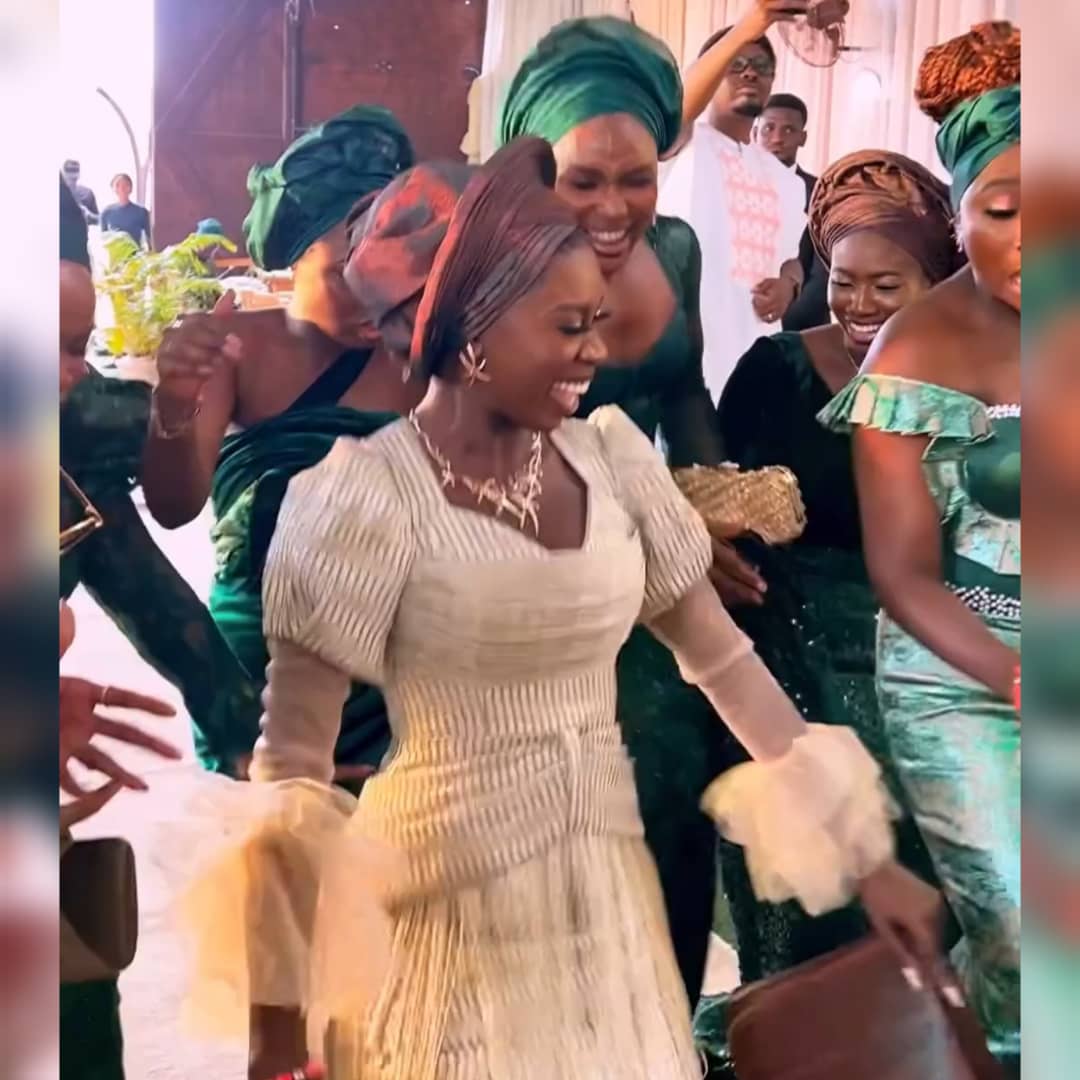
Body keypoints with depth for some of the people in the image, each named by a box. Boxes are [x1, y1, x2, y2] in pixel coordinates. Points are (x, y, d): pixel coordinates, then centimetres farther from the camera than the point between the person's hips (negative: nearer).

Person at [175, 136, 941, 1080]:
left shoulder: (611, 458, 0)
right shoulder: (372, 493, -15)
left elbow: (726, 663, 5)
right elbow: (293, 759, -13)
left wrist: (858, 853, 6)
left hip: (612, 903, 5)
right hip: (454, 923, -5)